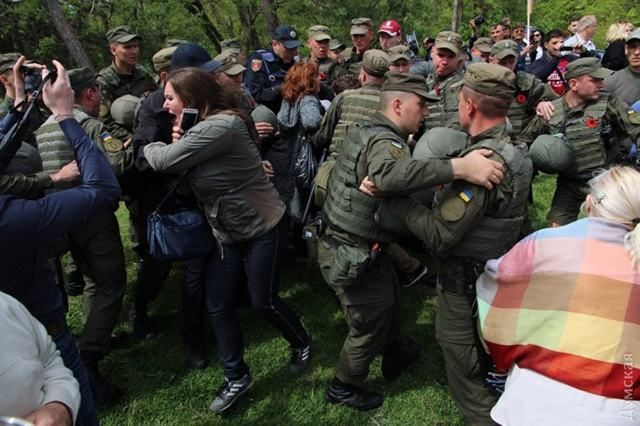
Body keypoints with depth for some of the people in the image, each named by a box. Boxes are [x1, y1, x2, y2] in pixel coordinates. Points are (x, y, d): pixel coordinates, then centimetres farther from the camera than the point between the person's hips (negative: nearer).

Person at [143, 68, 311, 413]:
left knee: (263, 301, 5)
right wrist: (178, 141, -10)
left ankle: (302, 344, 35)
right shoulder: (201, 127, 5)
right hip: (226, 233, 9)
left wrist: (147, 146, -3)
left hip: (263, 228, -8)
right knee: (218, 306, 7)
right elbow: (184, 169, 7)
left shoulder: (222, 125, -26)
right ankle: (236, 377, 25)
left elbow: (164, 161, -25)